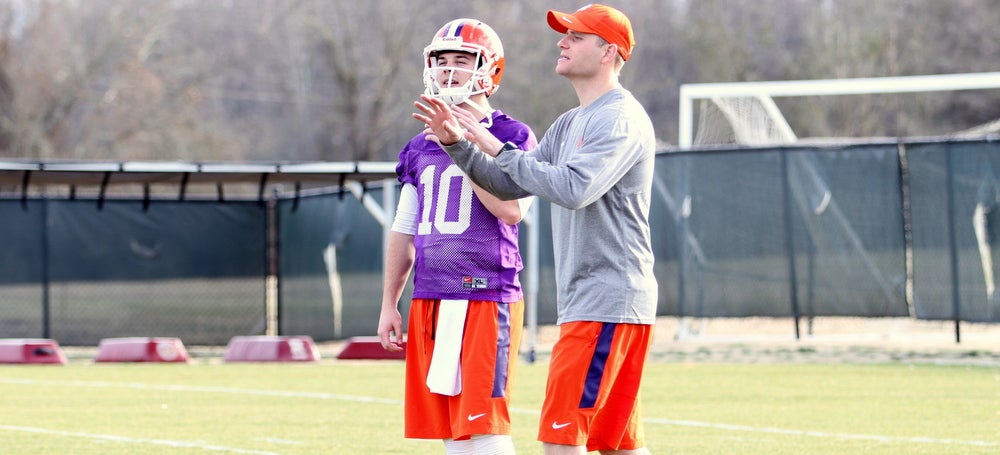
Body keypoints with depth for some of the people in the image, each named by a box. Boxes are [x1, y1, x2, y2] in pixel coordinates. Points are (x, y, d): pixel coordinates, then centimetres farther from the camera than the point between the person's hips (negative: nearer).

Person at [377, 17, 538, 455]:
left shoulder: (512, 138, -3)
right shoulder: (422, 147, 16)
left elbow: (510, 209, -19)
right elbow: (403, 233, 20)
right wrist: (389, 303, 16)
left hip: (485, 297, -6)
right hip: (429, 300, 7)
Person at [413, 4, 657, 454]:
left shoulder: (621, 119, -12)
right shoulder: (570, 124, 19)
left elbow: (573, 189, -25)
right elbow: (510, 185, 19)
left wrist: (499, 149, -18)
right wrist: (458, 144, 5)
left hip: (608, 300, -10)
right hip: (585, 301, 10)